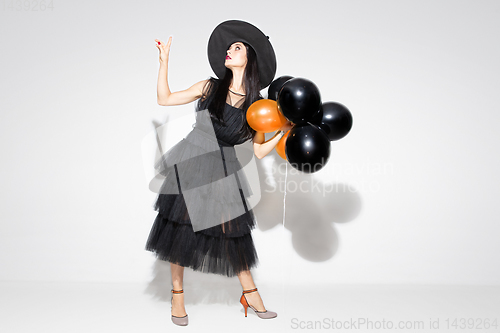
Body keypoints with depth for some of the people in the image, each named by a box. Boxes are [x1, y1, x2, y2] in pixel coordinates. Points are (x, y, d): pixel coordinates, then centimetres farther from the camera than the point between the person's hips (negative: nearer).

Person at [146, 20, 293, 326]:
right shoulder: (210, 88, 1)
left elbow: (260, 151, 3)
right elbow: (164, 98, 6)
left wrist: (285, 131, -8)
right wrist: (164, 60, 5)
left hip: (222, 171, 0)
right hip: (190, 165, 0)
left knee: (234, 231, 1)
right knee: (180, 227, 0)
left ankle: (250, 294, 19)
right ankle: (177, 295, 16)